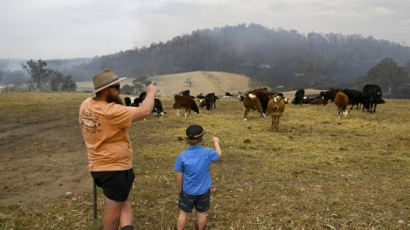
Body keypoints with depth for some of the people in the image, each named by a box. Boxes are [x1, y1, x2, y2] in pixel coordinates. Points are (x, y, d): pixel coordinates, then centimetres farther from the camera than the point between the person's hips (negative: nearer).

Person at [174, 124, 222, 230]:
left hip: (187, 191, -1)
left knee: (183, 213, 18)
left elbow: (179, 177, -10)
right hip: (203, 190, 1)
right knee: (201, 213, 21)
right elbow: (218, 154, 6)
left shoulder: (182, 156, -19)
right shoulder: (207, 153, -18)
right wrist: (216, 142, 24)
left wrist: (180, 189, 8)